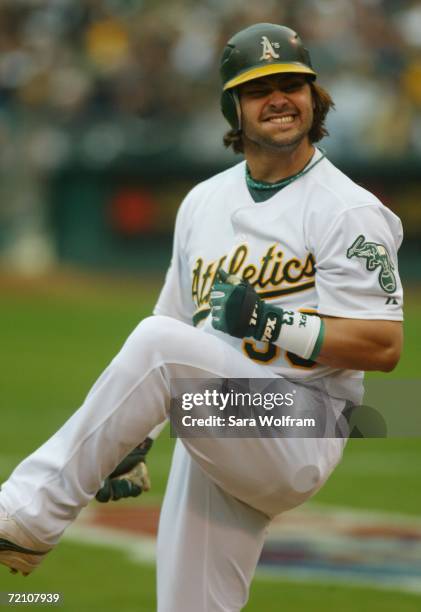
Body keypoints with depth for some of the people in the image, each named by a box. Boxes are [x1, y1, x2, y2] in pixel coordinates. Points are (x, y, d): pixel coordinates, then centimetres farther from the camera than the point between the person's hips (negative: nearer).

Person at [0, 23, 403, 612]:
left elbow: (384, 346, -13)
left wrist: (274, 325, -22)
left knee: (160, 344, -29)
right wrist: (130, 439, 17)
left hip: (297, 441, -7)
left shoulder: (348, 211, -6)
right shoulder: (204, 201, 16)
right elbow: (179, 321, 23)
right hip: (211, 441, 7)